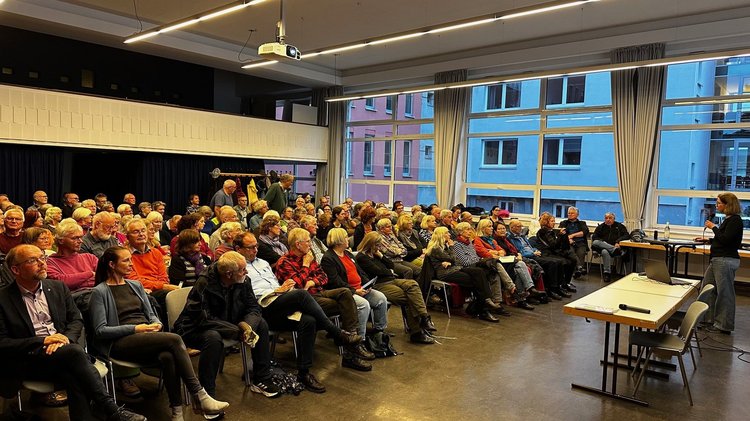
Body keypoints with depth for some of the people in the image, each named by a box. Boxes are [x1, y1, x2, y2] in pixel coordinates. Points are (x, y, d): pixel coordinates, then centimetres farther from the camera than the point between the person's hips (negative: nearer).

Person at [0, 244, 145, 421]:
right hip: (28, 359, -4)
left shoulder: (58, 288, 13)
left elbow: (76, 320, 14)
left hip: (63, 348, 4)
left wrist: (65, 338, -8)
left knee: (74, 377, -32)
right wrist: (42, 341, -14)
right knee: (74, 352, -32)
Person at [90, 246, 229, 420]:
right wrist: (135, 328, -14)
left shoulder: (135, 286, 21)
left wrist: (156, 324, -2)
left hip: (147, 337, 5)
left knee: (167, 356, -34)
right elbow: (100, 330, -6)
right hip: (120, 343, -5)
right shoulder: (100, 292, 2)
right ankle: (199, 396, -27)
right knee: (174, 340, -31)